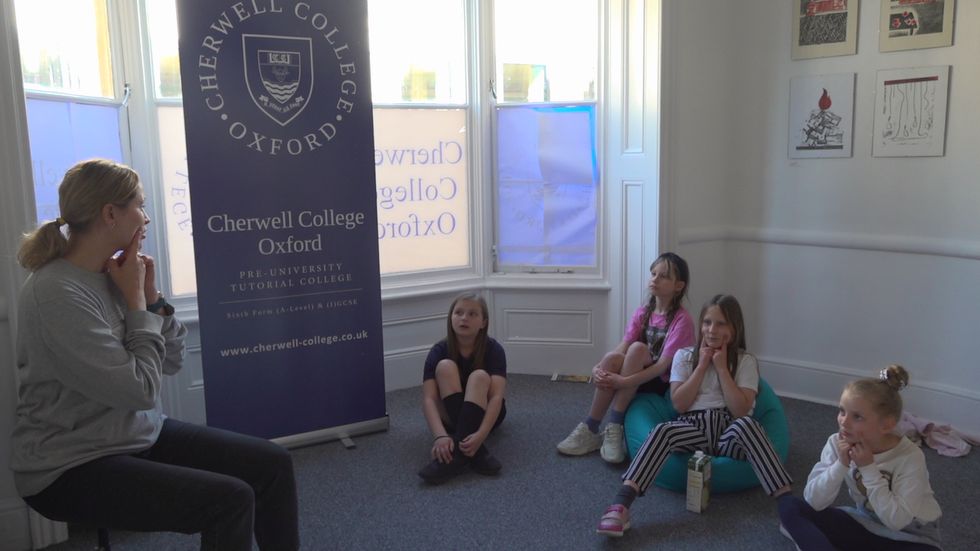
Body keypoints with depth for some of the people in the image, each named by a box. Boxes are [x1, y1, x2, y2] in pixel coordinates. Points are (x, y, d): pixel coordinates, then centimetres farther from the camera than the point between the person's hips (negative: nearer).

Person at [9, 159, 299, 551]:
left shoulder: (112, 274, 2)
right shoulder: (57, 294, -23)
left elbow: (171, 363, 7)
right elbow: (140, 389, -23)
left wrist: (152, 297, -6)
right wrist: (136, 301, -15)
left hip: (141, 434, 8)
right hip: (70, 468, -8)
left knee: (273, 464, 0)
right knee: (230, 499, -24)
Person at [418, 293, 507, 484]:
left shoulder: (493, 349, -19)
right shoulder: (439, 351, -17)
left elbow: (496, 397, -31)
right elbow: (428, 399, -28)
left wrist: (480, 435, -49)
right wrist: (440, 436, -47)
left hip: (483, 413, -1)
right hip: (450, 416, 1)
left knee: (479, 376, -32)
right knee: (445, 367, -28)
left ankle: (458, 453, -45)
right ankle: (475, 451, -39)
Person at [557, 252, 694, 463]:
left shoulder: (682, 320, -13)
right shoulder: (642, 313, 3)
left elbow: (663, 365, -22)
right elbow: (622, 349, -7)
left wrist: (624, 382, -33)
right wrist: (597, 368, -27)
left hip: (663, 384, -4)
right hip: (634, 381, 5)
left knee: (638, 348, -31)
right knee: (612, 358, -28)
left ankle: (614, 428, -28)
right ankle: (589, 430, -20)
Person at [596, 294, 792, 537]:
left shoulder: (746, 361, 6)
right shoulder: (684, 356, 8)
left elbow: (741, 411, -8)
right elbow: (679, 404, -3)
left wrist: (722, 368, -8)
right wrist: (702, 366, -4)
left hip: (729, 431, 0)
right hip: (694, 428, 0)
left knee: (746, 424, -36)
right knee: (663, 430, -34)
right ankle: (620, 506, -47)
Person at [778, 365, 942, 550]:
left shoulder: (910, 457, -22)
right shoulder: (837, 443, -13)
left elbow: (896, 521, -26)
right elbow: (813, 502, -17)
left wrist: (868, 468, -29)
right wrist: (841, 464, -29)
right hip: (865, 525, 3)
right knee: (789, 505, -16)